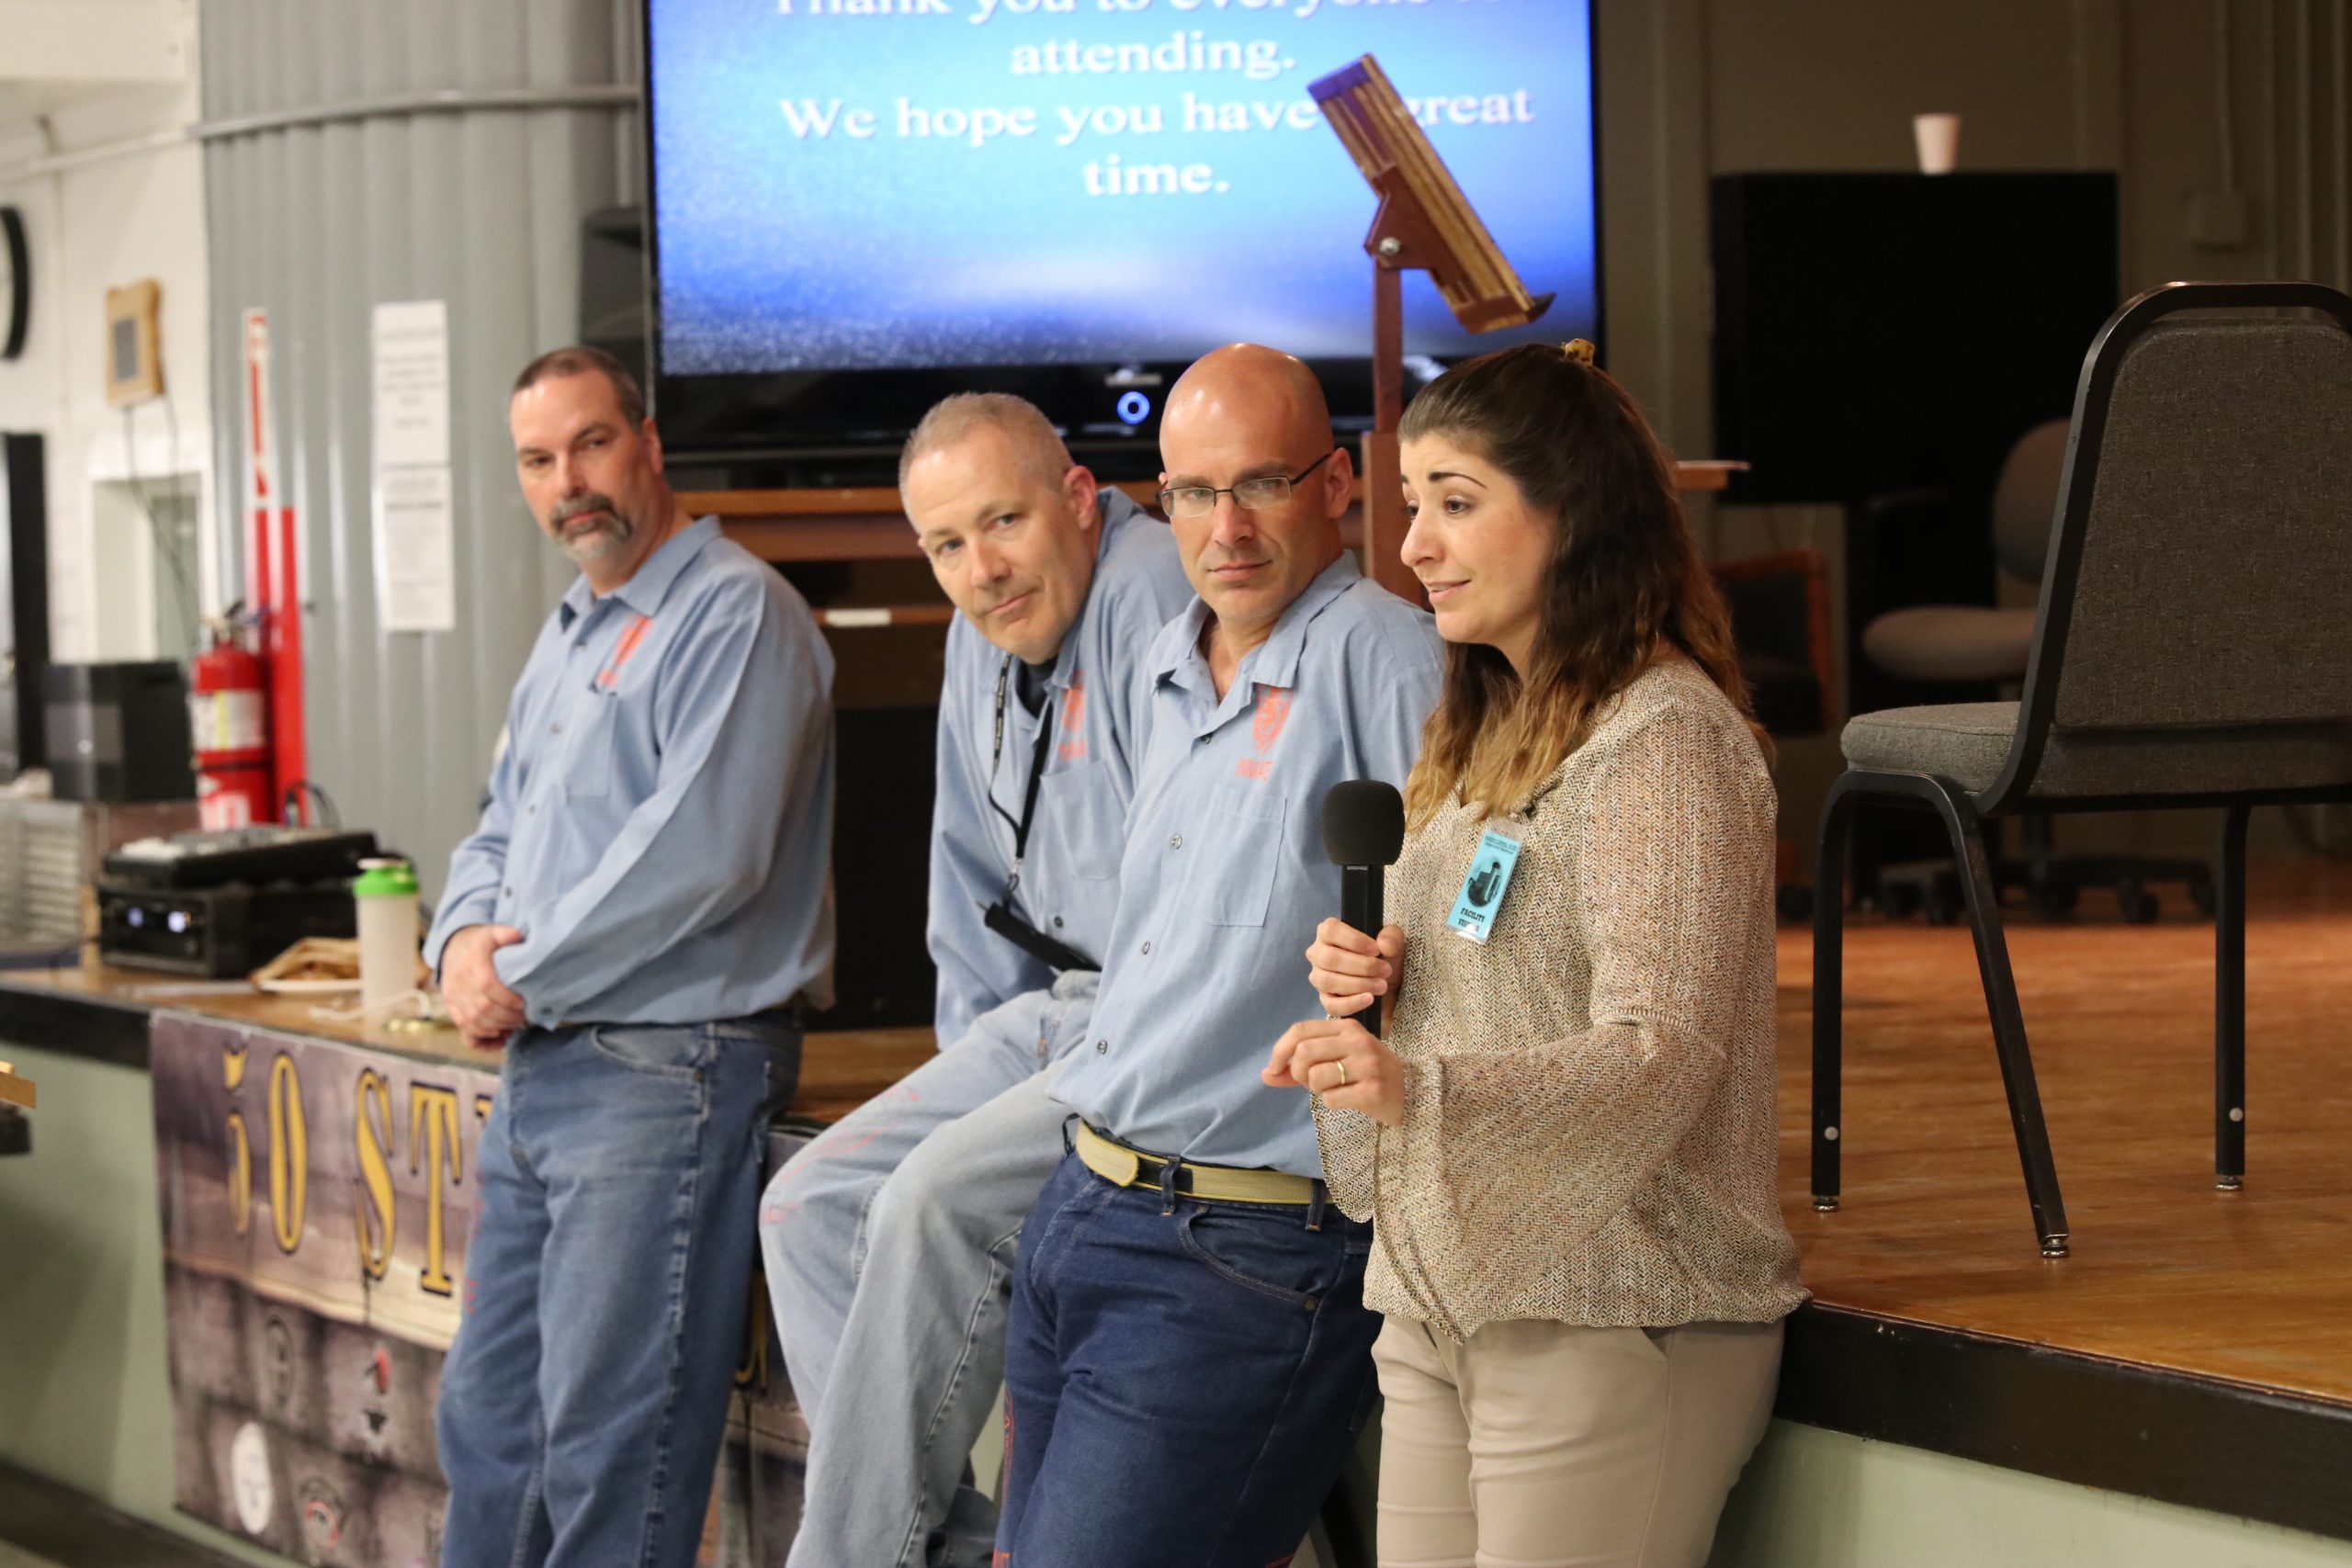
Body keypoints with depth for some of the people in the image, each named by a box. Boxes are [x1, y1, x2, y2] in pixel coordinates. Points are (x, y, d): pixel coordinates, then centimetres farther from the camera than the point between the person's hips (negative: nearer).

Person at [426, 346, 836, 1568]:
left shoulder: (734, 612, -12)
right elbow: (503, 830, 24)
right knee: (485, 1418, 14)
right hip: (537, 1069, 10)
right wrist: (464, 938, 0)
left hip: (663, 1068, -10)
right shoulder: (570, 634, 19)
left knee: (605, 1448, -8)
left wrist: (523, 980, -14)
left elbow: (701, 855, -22)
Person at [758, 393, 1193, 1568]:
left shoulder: (1155, 599, -18)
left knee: (936, 1199, -25)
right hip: (1053, 1011, 10)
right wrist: (977, 1054, 16)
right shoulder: (983, 633, 12)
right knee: (812, 1205, 0)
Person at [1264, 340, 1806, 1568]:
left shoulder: (1665, 739, -12)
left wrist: (1423, 1092, -34)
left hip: (1610, 1323, -8)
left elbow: (1660, 1063, -20)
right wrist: (1369, 981, 5)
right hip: (1440, 1304, 8)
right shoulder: (1485, 728, 17)